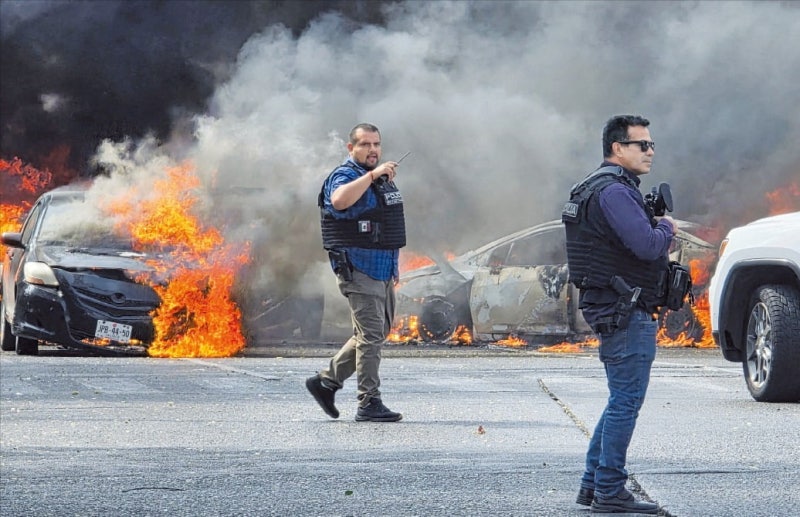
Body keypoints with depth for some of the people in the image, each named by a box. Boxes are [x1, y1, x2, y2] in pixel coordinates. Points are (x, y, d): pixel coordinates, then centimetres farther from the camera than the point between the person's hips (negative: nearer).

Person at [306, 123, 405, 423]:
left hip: (382, 271, 9)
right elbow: (340, 200, -36)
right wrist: (372, 175, -33)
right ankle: (369, 404, -6)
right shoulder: (345, 176, -11)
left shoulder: (382, 178, 18)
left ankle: (326, 381, 22)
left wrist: (394, 265, 24)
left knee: (378, 333, 14)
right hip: (359, 271, -9)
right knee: (371, 336, -10)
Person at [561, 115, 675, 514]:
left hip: (614, 311, 11)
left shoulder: (603, 189, 19)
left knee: (621, 401, 16)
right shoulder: (614, 192, -16)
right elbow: (647, 245, -25)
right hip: (625, 313, -11)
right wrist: (666, 227, -5)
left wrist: (656, 228, 7)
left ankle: (592, 485, 20)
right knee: (626, 402, -7)